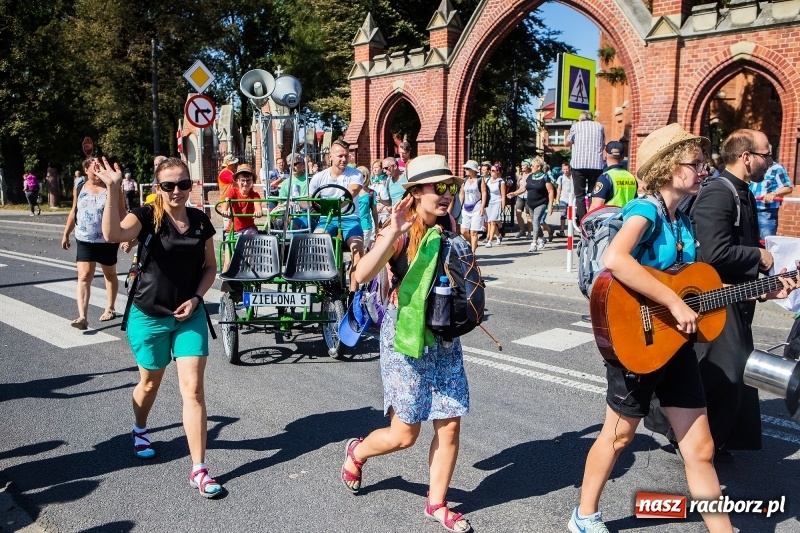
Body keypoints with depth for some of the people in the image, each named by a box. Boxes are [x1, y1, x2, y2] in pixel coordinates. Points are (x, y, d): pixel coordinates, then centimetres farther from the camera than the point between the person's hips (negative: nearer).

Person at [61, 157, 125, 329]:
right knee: (84, 276, -8)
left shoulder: (112, 188, -5)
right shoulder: (79, 188, 5)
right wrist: (66, 234, 15)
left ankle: (110, 309, 30)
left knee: (110, 274, 14)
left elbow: (122, 212, -8)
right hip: (84, 240, 2)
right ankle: (82, 317, -14)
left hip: (108, 241, -2)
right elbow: (74, 212, 14)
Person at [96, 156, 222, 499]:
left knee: (193, 388, -4)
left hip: (189, 316, 2)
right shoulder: (146, 216, -11)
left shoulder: (201, 221, -1)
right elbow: (113, 234, -33)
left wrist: (196, 298, -8)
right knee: (151, 382, 19)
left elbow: (210, 267, 7)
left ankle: (198, 470, 2)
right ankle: (140, 430, 52)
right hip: (149, 316, -2)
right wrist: (113, 189, -41)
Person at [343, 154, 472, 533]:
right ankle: (357, 452, 35)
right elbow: (362, 275, -31)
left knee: (450, 427, 7)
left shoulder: (449, 226, 3)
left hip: (445, 338, 6)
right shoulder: (402, 232, -15)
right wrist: (393, 232, -39)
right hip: (406, 336, -5)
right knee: (405, 434, 4)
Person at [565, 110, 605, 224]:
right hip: (597, 164, 2)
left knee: (580, 195, 1)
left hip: (579, 163, -2)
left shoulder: (576, 125, 10)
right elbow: (603, 145, 20)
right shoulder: (599, 126, 16)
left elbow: (566, 143, 13)